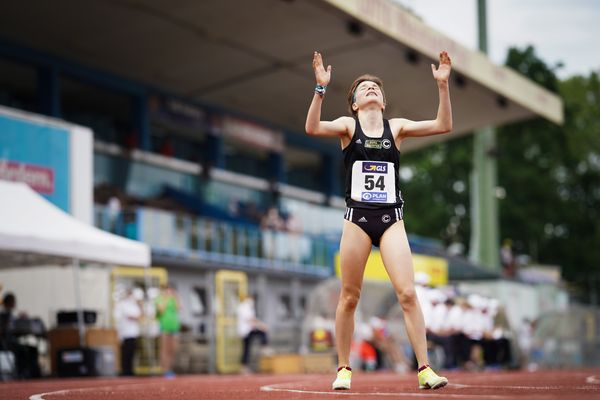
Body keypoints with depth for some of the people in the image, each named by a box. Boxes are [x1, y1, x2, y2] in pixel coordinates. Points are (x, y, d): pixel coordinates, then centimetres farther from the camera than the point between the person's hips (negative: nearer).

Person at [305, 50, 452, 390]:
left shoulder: (397, 127, 9)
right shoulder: (348, 126, 5)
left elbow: (443, 125, -1)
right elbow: (313, 128, -15)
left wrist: (443, 85, -10)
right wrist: (321, 88, -25)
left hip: (391, 218, 1)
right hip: (358, 218, -1)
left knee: (408, 293, -9)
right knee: (350, 297, 4)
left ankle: (425, 369, -5)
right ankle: (344, 368, 17)